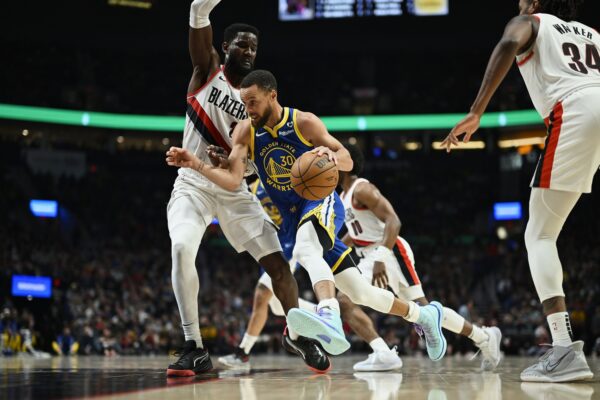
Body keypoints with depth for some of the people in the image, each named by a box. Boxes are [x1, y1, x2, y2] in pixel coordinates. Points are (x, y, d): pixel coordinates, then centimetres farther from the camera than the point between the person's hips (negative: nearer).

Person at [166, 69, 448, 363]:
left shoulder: (303, 122, -9)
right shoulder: (245, 132, -1)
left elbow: (348, 162, -9)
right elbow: (232, 180, -13)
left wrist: (332, 156, -32)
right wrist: (196, 164, -28)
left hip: (322, 203, -5)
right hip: (292, 219, 5)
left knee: (305, 249, -41)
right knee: (359, 293, 8)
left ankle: (329, 317, -64)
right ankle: (423, 315, 29)